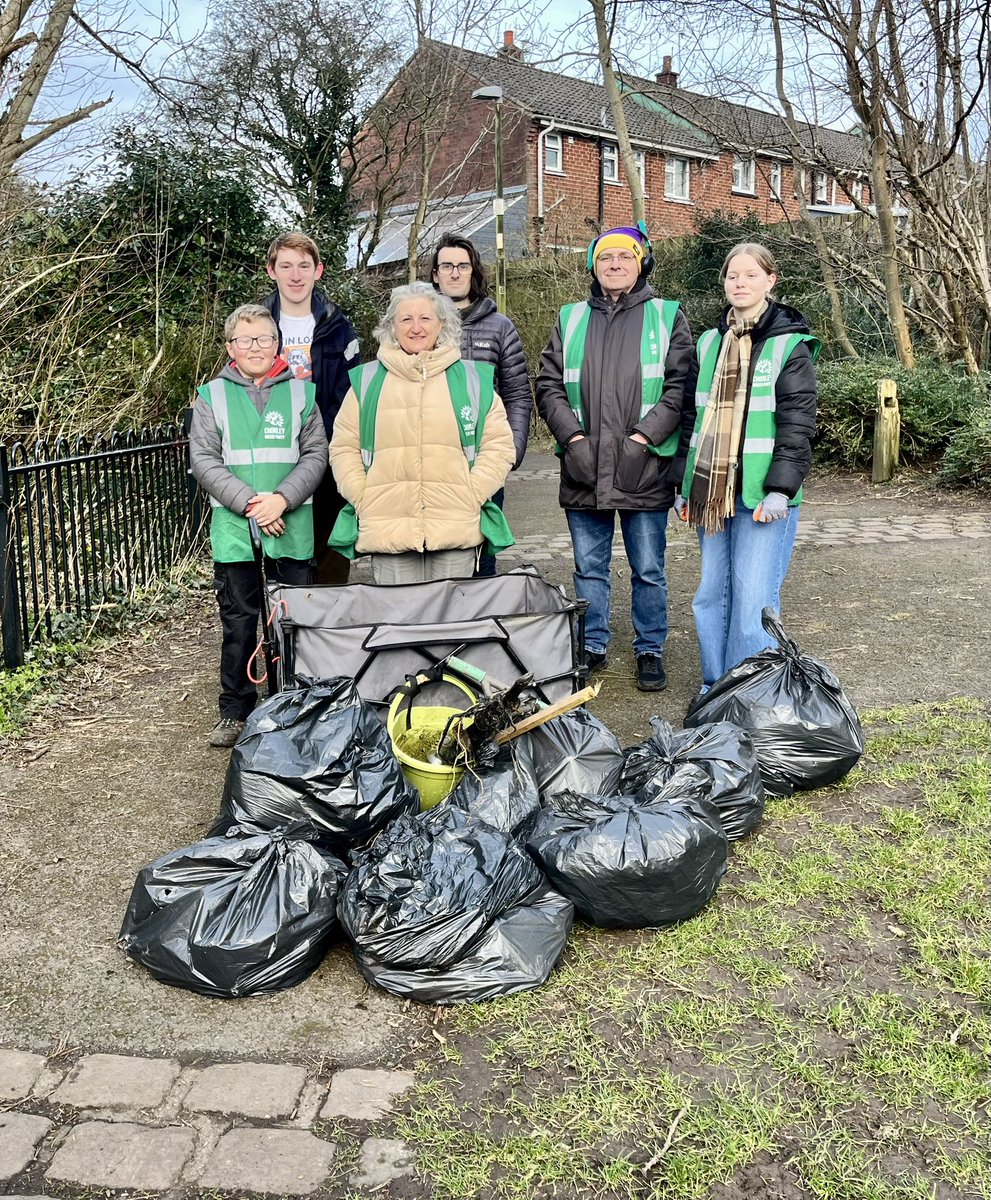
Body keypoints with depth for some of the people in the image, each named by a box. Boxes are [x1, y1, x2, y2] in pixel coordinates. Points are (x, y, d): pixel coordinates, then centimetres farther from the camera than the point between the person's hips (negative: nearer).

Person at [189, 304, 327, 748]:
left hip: (292, 528, 1)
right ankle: (235, 712, 17)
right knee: (238, 622, 6)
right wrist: (250, 503, -12)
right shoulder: (211, 396, 6)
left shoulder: (301, 392, 7)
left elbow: (316, 454, 2)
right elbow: (204, 460, -1)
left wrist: (282, 499, -12)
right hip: (233, 528, 0)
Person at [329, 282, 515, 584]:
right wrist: (363, 499, 1)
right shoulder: (367, 381, 13)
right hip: (388, 533, 0)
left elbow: (499, 445, 10)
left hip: (457, 530, 0)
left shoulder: (473, 378, 11)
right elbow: (343, 446, 14)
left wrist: (472, 496, -1)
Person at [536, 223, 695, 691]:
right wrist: (573, 437, -7)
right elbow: (549, 385, 7)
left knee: (649, 571, 8)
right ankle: (592, 647, 26)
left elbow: (681, 386, -3)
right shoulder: (570, 319, 12)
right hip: (583, 471, 2)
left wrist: (643, 438, -13)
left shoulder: (667, 317, 5)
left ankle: (650, 650, 22)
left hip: (644, 471, -2)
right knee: (589, 569, 12)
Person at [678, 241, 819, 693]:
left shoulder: (790, 346, -2)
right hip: (712, 491, 6)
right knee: (712, 594, 10)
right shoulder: (708, 343, 14)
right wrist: (685, 484, 15)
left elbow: (798, 423, -7)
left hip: (763, 495, -5)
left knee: (753, 599, -6)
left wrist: (781, 487, -15)